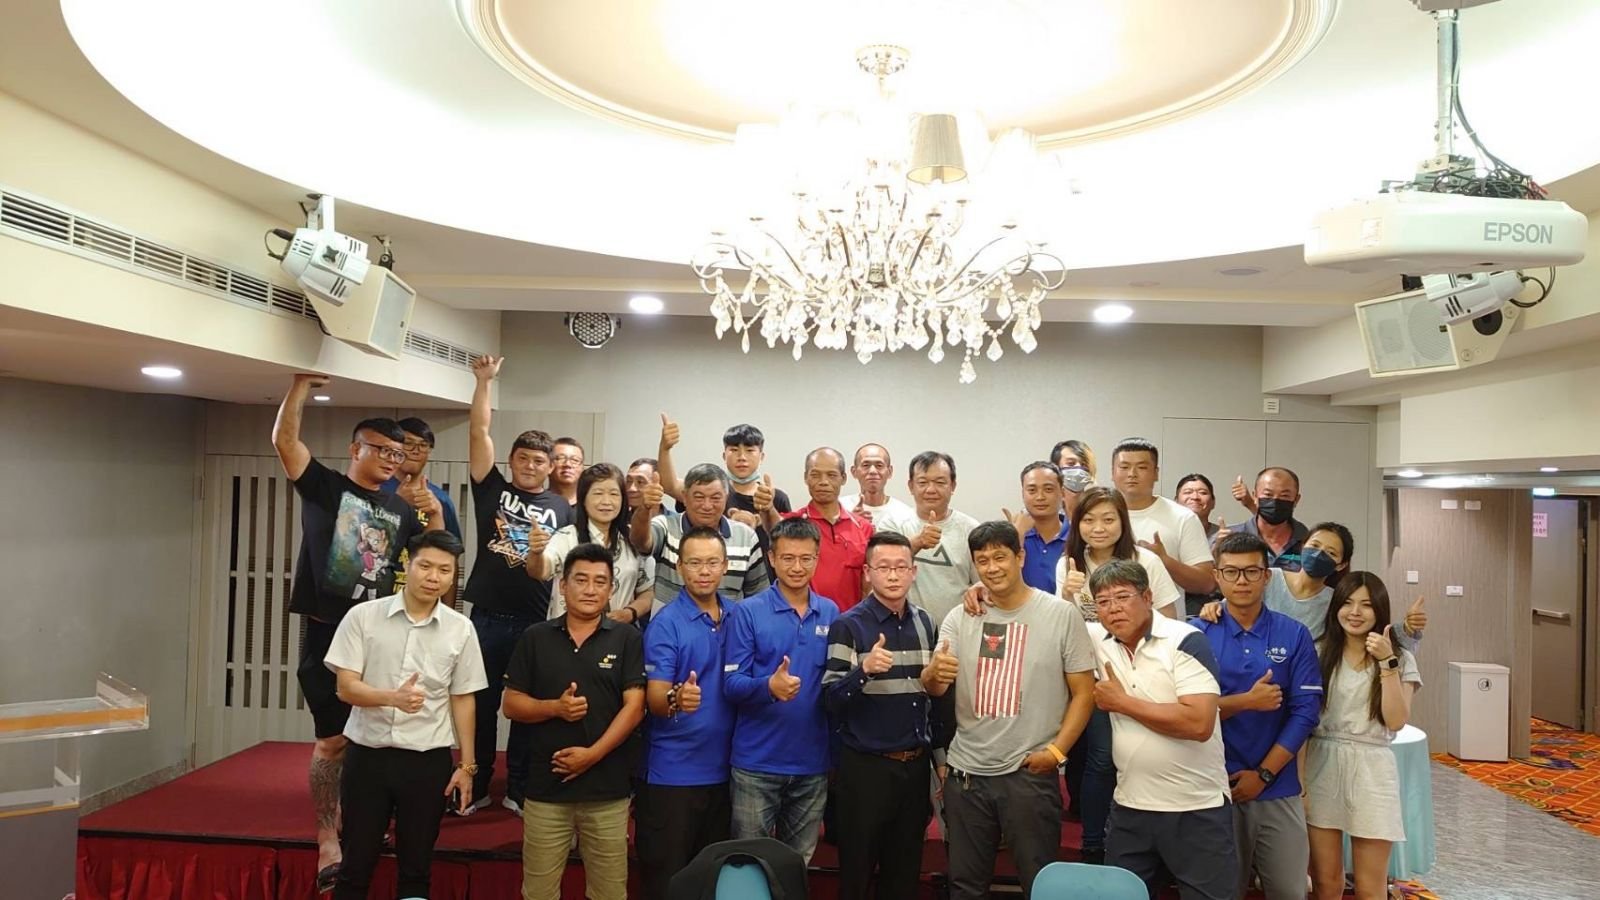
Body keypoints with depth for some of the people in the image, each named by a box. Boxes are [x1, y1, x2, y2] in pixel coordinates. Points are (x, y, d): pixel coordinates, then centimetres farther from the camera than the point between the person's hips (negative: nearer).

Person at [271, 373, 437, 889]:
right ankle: (327, 841, 7)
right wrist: (305, 382, -14)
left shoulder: (400, 511, 12)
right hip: (326, 632, -4)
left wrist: (435, 513, 1)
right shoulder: (324, 487, 0)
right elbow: (283, 438, -11)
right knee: (333, 740, -2)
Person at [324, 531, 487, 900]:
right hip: (367, 754, -1)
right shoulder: (363, 616, -5)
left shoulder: (461, 629, -2)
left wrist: (466, 766, 3)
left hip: (429, 760, 1)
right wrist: (393, 697, -27)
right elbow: (346, 688, -8)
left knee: (416, 867, 12)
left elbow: (462, 700, 4)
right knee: (356, 864, 9)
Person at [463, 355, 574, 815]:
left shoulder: (561, 509, 5)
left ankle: (519, 789, 22)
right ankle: (476, 786, 24)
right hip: (487, 617, 0)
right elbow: (478, 433, -4)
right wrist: (484, 381, -11)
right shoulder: (493, 489, 4)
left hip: (535, 622, 0)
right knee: (481, 704, 9)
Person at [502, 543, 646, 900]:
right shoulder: (535, 638, 6)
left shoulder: (628, 639, 0)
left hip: (608, 788, -1)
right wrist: (554, 707, -13)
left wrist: (593, 754, -15)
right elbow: (511, 705, 5)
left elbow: (634, 706, -6)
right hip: (545, 785, 1)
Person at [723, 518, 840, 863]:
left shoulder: (831, 613, 4)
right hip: (757, 762, -3)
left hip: (813, 760, 3)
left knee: (799, 861, 18)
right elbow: (732, 684, -12)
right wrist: (770, 686, -30)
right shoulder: (747, 612, -7)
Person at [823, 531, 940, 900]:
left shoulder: (924, 622, 7)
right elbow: (832, 700, -15)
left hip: (916, 764, 5)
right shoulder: (848, 626, -10)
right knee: (857, 870, 6)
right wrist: (864, 670, -32)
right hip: (865, 766, -5)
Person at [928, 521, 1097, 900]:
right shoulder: (959, 619, 4)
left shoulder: (1062, 615, -4)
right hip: (966, 772, 3)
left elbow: (1084, 693, -2)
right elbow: (935, 688, -5)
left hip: (1031, 773, -3)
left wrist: (1056, 750, -13)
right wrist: (933, 674, -29)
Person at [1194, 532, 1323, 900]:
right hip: (1215, 786, -1)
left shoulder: (1294, 635, 0)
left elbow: (1305, 711, -5)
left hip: (1278, 789, 1)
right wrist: (1246, 701, -17)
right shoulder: (1198, 634, -3)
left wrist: (1263, 773, -9)